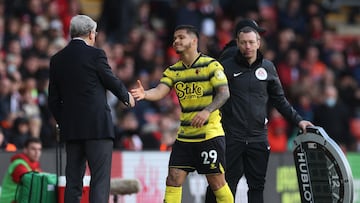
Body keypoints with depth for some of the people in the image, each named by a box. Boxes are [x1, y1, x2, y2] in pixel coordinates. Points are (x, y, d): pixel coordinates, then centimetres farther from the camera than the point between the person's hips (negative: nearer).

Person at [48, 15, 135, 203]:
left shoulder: (57, 60, 9)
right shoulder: (95, 55, -7)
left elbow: (53, 100, 11)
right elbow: (112, 82, 4)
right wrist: (127, 96, 23)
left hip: (70, 129, 5)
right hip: (98, 127, -5)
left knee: (73, 182, 8)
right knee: (100, 180, -7)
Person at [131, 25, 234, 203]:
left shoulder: (210, 65, -5)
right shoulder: (173, 70, 10)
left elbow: (224, 93, -12)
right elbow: (160, 91, -3)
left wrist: (207, 111, -28)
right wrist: (145, 94, -26)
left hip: (210, 133, -5)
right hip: (184, 134, 5)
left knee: (216, 181, -3)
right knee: (173, 179, -1)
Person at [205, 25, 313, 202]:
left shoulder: (268, 68, 10)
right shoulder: (227, 67, 1)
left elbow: (279, 100, 18)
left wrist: (298, 120, 12)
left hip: (258, 137, 3)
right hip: (232, 138, -3)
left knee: (257, 185, 3)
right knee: (226, 184, -4)